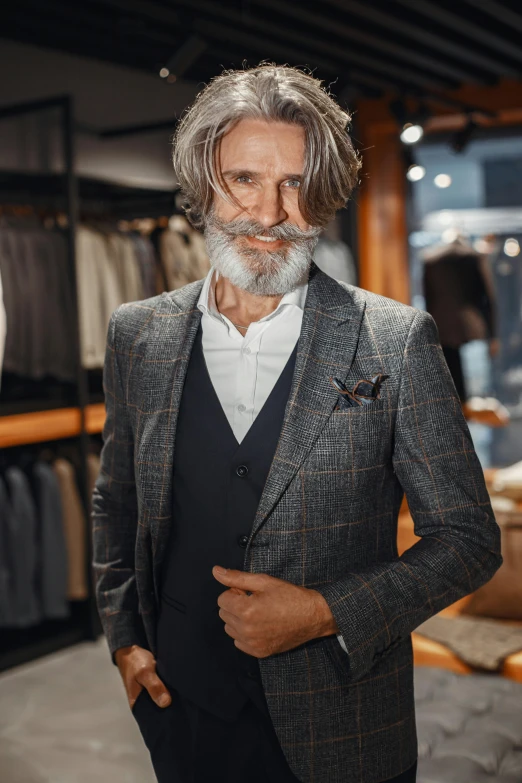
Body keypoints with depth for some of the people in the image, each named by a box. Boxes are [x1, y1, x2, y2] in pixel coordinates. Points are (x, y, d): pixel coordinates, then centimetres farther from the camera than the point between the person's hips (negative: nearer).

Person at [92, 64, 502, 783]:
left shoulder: (396, 341, -11)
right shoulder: (137, 335, -1)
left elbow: (468, 536, -8)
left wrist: (325, 613, -17)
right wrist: (124, 636, 3)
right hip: (178, 708, 3)